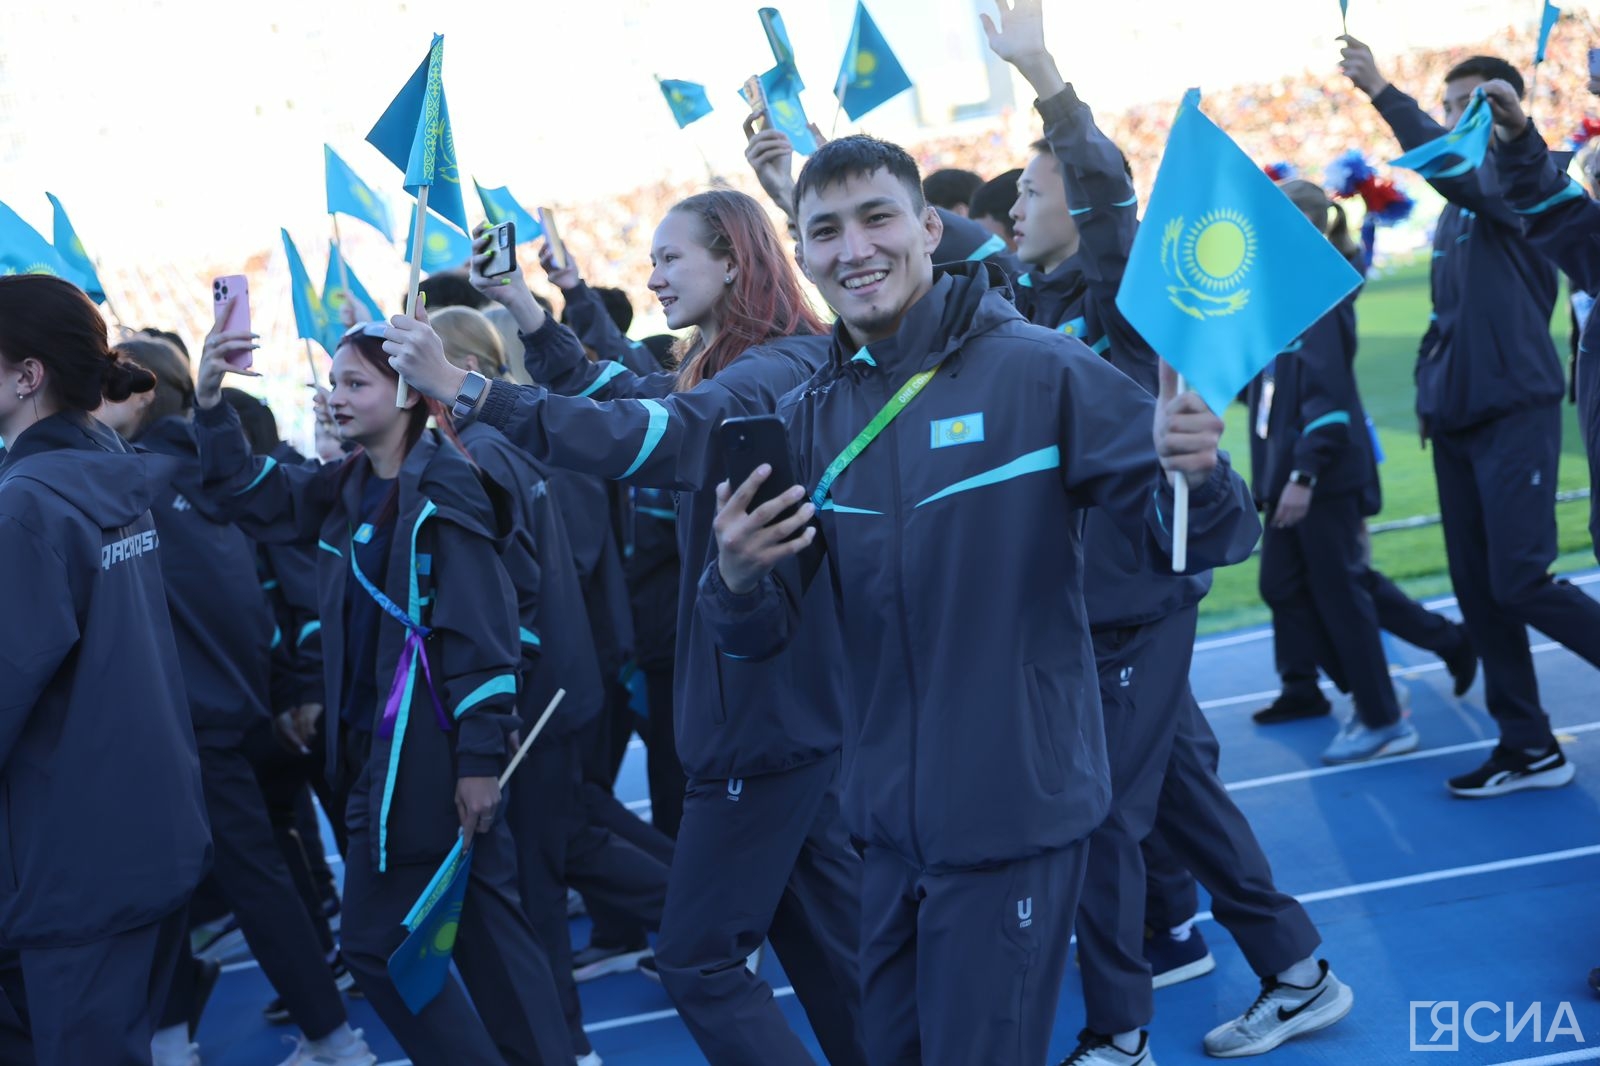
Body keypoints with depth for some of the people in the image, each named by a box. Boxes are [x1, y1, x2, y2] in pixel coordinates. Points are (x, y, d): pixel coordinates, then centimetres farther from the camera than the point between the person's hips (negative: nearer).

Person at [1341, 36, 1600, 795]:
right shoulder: (1453, 216, 16)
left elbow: (1454, 168, -30)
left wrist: (1381, 92, -35)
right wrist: (1429, 388, 16)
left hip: (1516, 414, -8)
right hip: (1457, 422, 8)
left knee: (1520, 581, -13)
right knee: (1476, 589, 6)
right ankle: (1528, 747, 14)